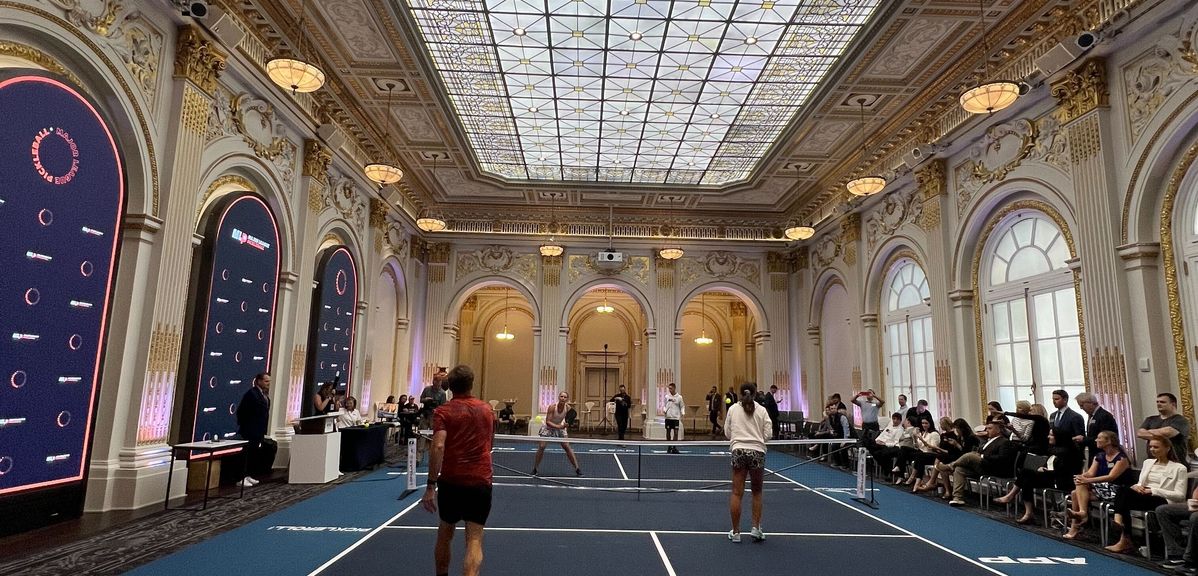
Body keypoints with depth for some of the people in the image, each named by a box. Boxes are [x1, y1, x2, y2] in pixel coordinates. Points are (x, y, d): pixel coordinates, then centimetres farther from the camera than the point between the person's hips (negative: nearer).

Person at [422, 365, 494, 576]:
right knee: (474, 540, -2)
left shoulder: (443, 411, -4)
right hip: (481, 481, 1)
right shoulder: (487, 410, 7)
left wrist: (431, 486, -17)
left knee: (445, 534, 23)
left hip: (450, 481, 0)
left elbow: (438, 447, -18)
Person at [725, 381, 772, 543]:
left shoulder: (733, 409, 6)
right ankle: (756, 528, 13)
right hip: (758, 451, 0)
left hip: (739, 451, 0)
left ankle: (735, 532, 9)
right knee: (757, 492, 17)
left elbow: (727, 432, 10)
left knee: (737, 492, 4)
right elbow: (767, 434, 4)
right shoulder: (761, 410, 5)